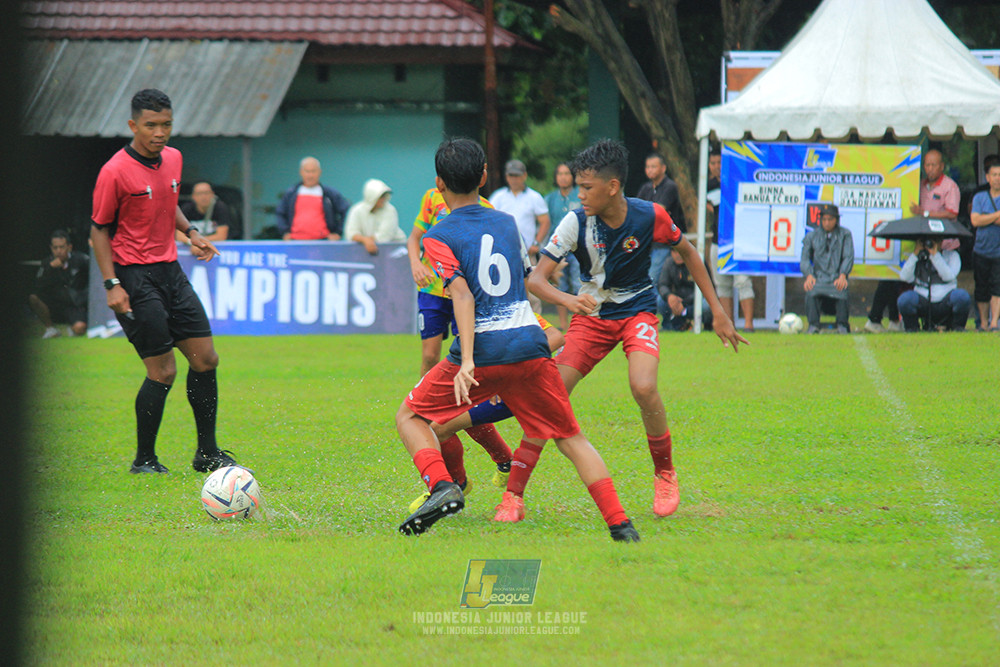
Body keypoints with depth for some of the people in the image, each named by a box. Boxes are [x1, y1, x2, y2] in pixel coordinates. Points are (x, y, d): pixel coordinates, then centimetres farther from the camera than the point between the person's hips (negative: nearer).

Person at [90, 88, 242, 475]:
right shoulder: (115, 172, -14)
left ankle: (207, 453, 16)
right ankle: (144, 460, 6)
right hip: (135, 277, -7)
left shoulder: (173, 159, 7)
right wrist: (112, 285, -14)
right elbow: (99, 229, -8)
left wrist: (191, 232, 9)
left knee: (206, 360, 4)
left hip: (169, 269, 7)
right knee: (163, 372, -8)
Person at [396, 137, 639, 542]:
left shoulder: (439, 238, 0)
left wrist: (467, 362, -21)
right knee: (570, 438, 11)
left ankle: (443, 486, -11)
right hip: (530, 344, 4)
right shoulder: (507, 223, 15)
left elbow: (463, 295, -13)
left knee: (410, 417, 14)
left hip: (483, 353, -3)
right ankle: (620, 524, -4)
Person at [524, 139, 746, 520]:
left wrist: (718, 312, 4)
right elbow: (536, 278, -22)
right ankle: (513, 497, -5)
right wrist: (568, 300, -45)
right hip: (591, 315, 1)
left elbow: (687, 252, 2)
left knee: (644, 388, -28)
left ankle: (665, 474, -2)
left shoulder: (650, 217, -18)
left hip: (637, 311, -1)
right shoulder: (576, 222, -19)